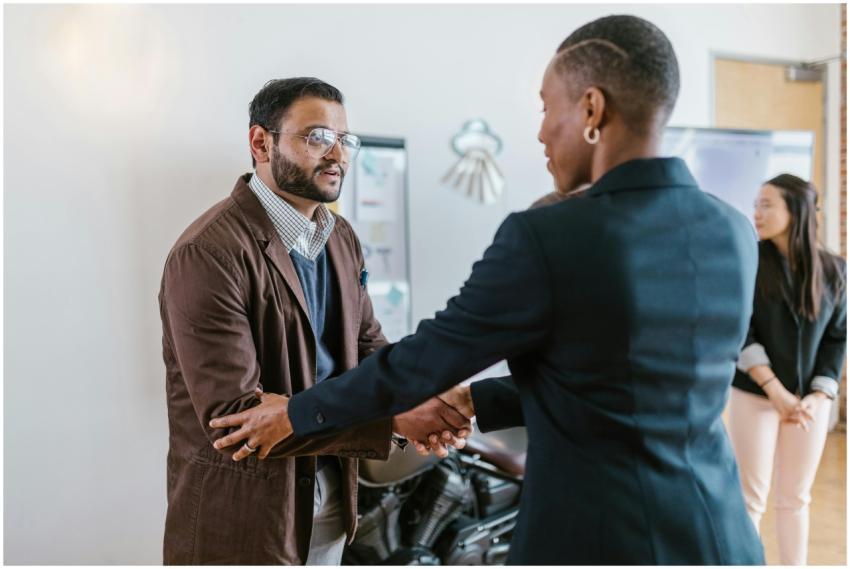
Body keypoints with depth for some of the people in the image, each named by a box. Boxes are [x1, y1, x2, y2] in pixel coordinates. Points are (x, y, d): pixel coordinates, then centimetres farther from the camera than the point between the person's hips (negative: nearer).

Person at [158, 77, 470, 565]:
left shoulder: (342, 238, 3)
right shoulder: (208, 254, -22)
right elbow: (234, 415, -26)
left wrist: (419, 400, -15)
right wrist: (392, 418, -29)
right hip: (240, 513, -7)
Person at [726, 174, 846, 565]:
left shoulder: (833, 270, 3)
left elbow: (838, 337, 5)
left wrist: (818, 396, -7)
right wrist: (776, 390, -16)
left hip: (811, 400, 2)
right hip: (754, 396, -2)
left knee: (796, 498, 10)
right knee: (751, 497, 1)